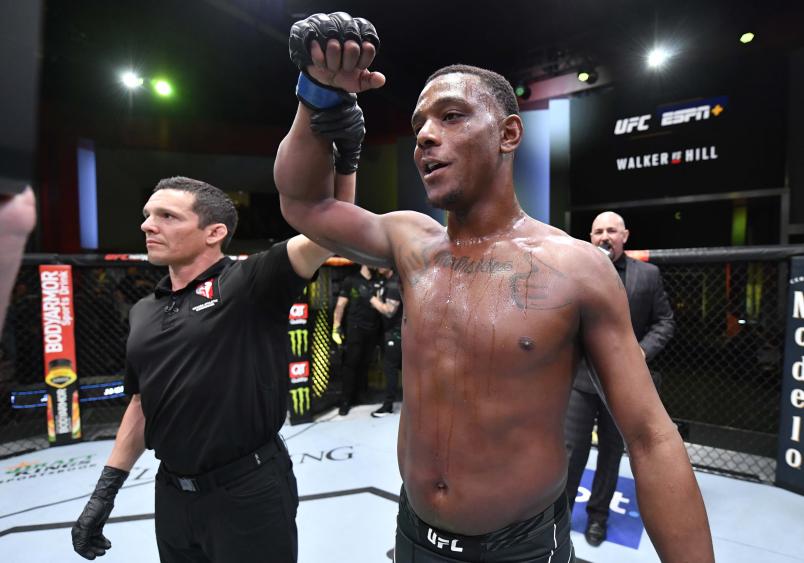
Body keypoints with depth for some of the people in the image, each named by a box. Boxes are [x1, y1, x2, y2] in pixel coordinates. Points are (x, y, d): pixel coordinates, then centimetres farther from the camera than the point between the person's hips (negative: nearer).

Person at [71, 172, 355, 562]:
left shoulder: (249, 283, -13)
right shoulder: (143, 313, 6)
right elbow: (143, 402, 14)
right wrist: (106, 488, 15)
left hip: (251, 491, -6)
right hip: (172, 494, 6)